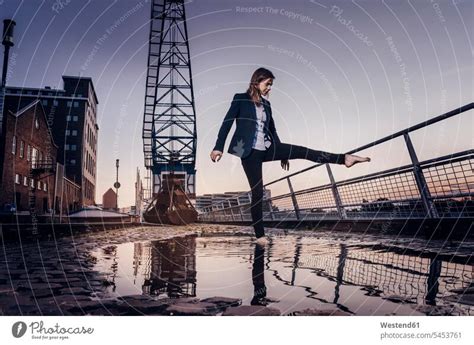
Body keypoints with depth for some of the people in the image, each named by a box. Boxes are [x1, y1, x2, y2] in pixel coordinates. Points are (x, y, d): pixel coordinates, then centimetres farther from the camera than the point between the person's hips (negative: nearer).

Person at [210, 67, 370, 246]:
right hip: (249, 151, -5)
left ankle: (344, 158, -7)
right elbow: (227, 122, -7)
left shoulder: (266, 104, 16)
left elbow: (271, 129, 21)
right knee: (257, 192, -6)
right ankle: (260, 235, 2)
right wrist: (218, 147, -16)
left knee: (302, 151, -8)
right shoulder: (241, 99, -1)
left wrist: (282, 154, 23)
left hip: (266, 149, 6)